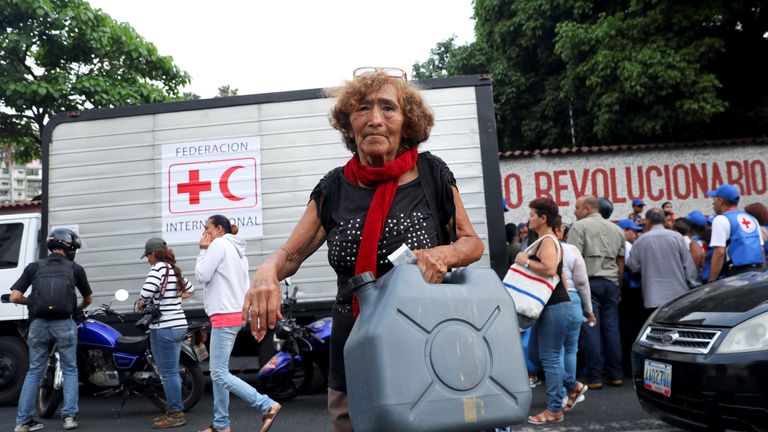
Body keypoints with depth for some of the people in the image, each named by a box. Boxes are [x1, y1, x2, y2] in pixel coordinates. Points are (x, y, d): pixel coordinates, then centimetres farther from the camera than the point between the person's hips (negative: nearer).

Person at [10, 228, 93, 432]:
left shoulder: (34, 267, 7)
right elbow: (89, 299, 17)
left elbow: (14, 297, 0)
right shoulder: (75, 269, 5)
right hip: (64, 325, -2)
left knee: (34, 372, 14)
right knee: (69, 371, 11)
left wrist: (32, 301, 20)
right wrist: (78, 308, 38)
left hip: (38, 324, 2)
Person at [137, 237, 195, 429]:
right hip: (178, 325, 9)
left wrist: (141, 303, -6)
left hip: (164, 328, -9)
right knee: (172, 372, 16)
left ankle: (175, 413, 7)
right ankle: (173, 411, 24)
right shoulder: (175, 269, 13)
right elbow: (190, 290, 26)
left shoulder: (159, 267, -12)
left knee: (168, 373, 0)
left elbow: (147, 291, -25)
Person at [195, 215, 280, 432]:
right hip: (236, 314, 10)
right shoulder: (237, 249, 18)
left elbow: (202, 275, -11)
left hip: (224, 316, -10)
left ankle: (268, 406, -10)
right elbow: (244, 285, 18)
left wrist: (203, 250, 0)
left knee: (220, 374, -9)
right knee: (218, 372, 13)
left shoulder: (219, 244, -8)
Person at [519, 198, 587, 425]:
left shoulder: (548, 241, -14)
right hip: (549, 306, 10)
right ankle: (574, 386, 28)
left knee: (549, 357, -3)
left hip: (555, 307, -10)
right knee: (535, 354, 16)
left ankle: (555, 410, 7)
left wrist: (525, 261, -20)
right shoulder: (546, 240, 16)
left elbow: (549, 269, -31)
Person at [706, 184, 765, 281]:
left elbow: (719, 252, -15)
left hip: (738, 274, -8)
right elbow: (762, 250, 16)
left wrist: (711, 281, -14)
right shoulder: (752, 219, 18)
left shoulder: (721, 220, -7)